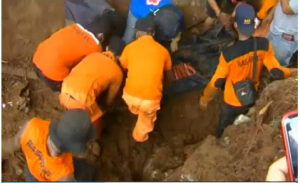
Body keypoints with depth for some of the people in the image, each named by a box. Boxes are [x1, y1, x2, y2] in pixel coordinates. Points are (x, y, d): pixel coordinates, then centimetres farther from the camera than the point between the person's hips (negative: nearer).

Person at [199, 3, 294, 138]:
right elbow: (277, 72, -21)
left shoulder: (228, 53, -32)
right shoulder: (264, 45, -23)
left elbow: (217, 82, -22)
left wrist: (204, 99, -5)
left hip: (232, 102, -3)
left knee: (223, 130, 24)